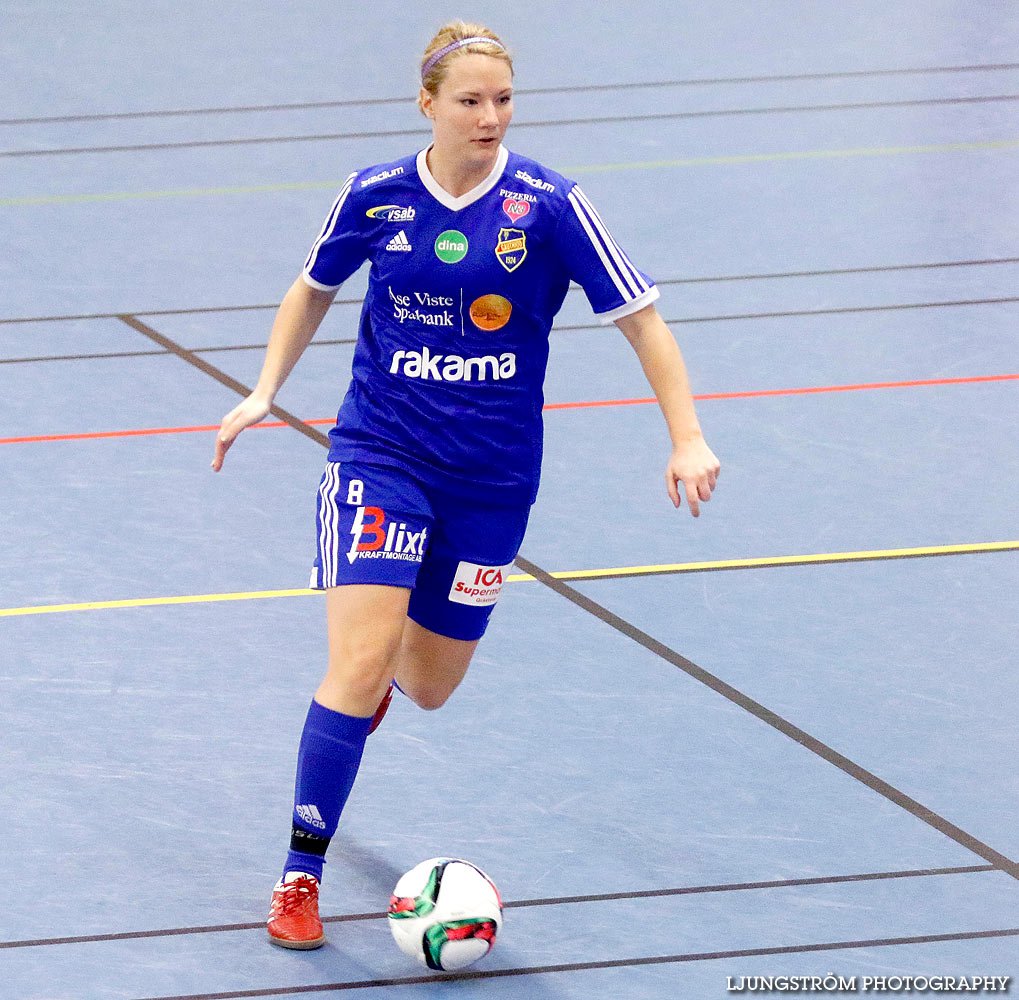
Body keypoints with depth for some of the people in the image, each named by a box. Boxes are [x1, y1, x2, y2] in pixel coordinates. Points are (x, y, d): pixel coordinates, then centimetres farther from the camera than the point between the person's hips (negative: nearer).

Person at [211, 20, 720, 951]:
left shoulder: (549, 205, -12)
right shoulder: (374, 196, -5)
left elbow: (641, 317, -7)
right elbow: (314, 289, 15)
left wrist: (687, 438, -15)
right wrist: (264, 392, 8)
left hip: (492, 475, 1)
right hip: (379, 453, -1)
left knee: (428, 685, 12)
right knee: (361, 661, -18)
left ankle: (393, 655, 53)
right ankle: (301, 877, -6)